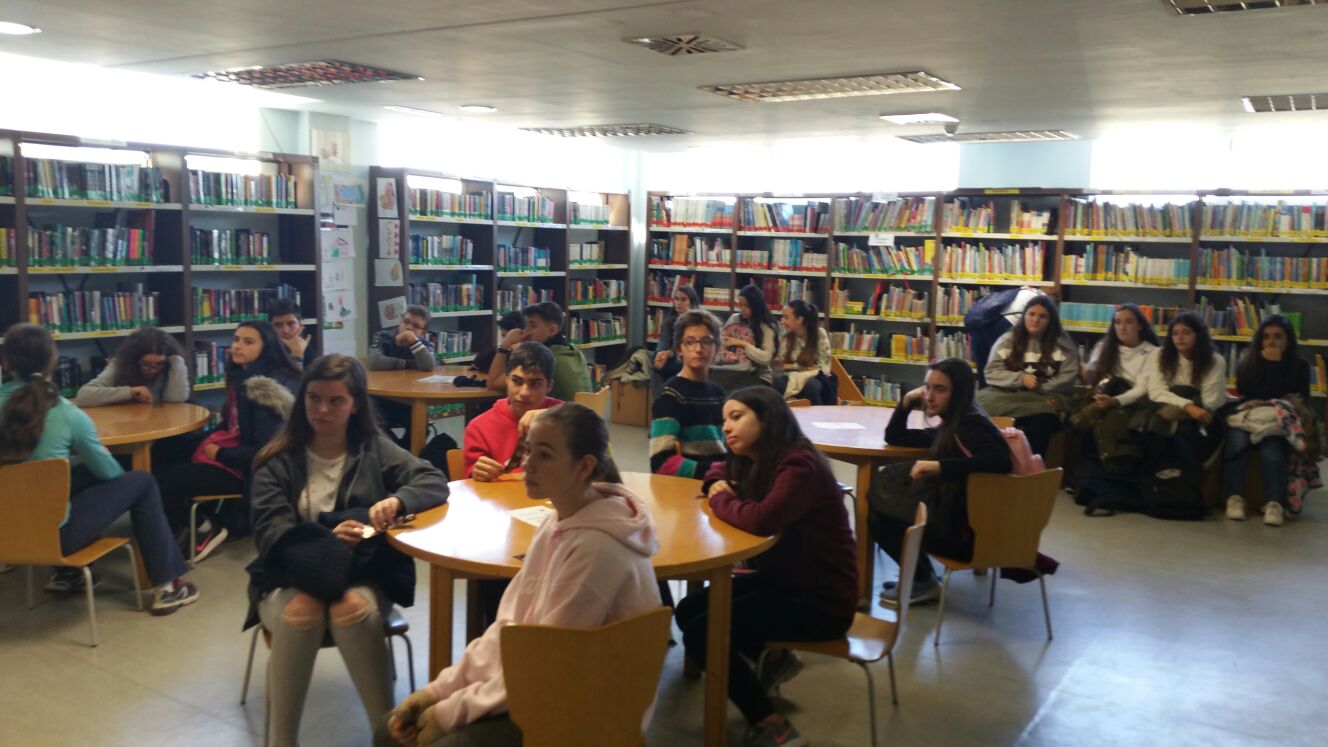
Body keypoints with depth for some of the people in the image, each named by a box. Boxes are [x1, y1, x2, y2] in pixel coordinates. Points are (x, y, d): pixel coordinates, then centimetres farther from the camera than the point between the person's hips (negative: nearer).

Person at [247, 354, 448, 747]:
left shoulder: (374, 449, 4)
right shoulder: (276, 461, 2)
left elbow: (434, 482, -4)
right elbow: (271, 534, -7)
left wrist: (396, 500, -25)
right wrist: (326, 539, -26)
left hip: (362, 573, 0)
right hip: (291, 576, 0)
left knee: (353, 609, -34)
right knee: (301, 611, -34)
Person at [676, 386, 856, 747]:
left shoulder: (799, 465, -23)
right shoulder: (754, 460, 5)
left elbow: (761, 520, -38)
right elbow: (721, 469, 26)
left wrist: (721, 501, -17)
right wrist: (719, 484, 1)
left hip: (821, 598, -9)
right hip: (781, 579, 9)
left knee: (701, 633, -16)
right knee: (689, 610, 8)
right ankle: (774, 660, 21)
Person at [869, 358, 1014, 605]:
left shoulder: (968, 425, -19)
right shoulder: (953, 424, 10)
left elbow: (1002, 461, -38)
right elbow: (894, 437, 18)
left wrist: (939, 466, -40)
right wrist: (907, 402, 2)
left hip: (970, 531, -10)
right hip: (958, 517, 10)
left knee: (878, 518, -5)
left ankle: (925, 583, 11)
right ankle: (921, 576, 21)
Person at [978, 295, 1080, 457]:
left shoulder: (1063, 343, 7)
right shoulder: (1008, 339, 10)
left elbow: (1067, 379, -1)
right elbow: (991, 374, 4)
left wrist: (1036, 388, -13)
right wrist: (1020, 379, -12)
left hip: (1045, 398, -1)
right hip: (1008, 396, 1)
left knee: (1041, 419, -37)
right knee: (986, 400, -32)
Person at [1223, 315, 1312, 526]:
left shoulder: (1300, 366, 7)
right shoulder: (1249, 362, 8)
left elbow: (1301, 400, -2)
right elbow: (1248, 394, -6)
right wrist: (1272, 364, -6)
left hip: (1280, 423, -1)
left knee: (1272, 448, -35)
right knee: (1237, 441, -34)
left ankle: (1275, 503, -41)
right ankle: (1234, 498, -35)